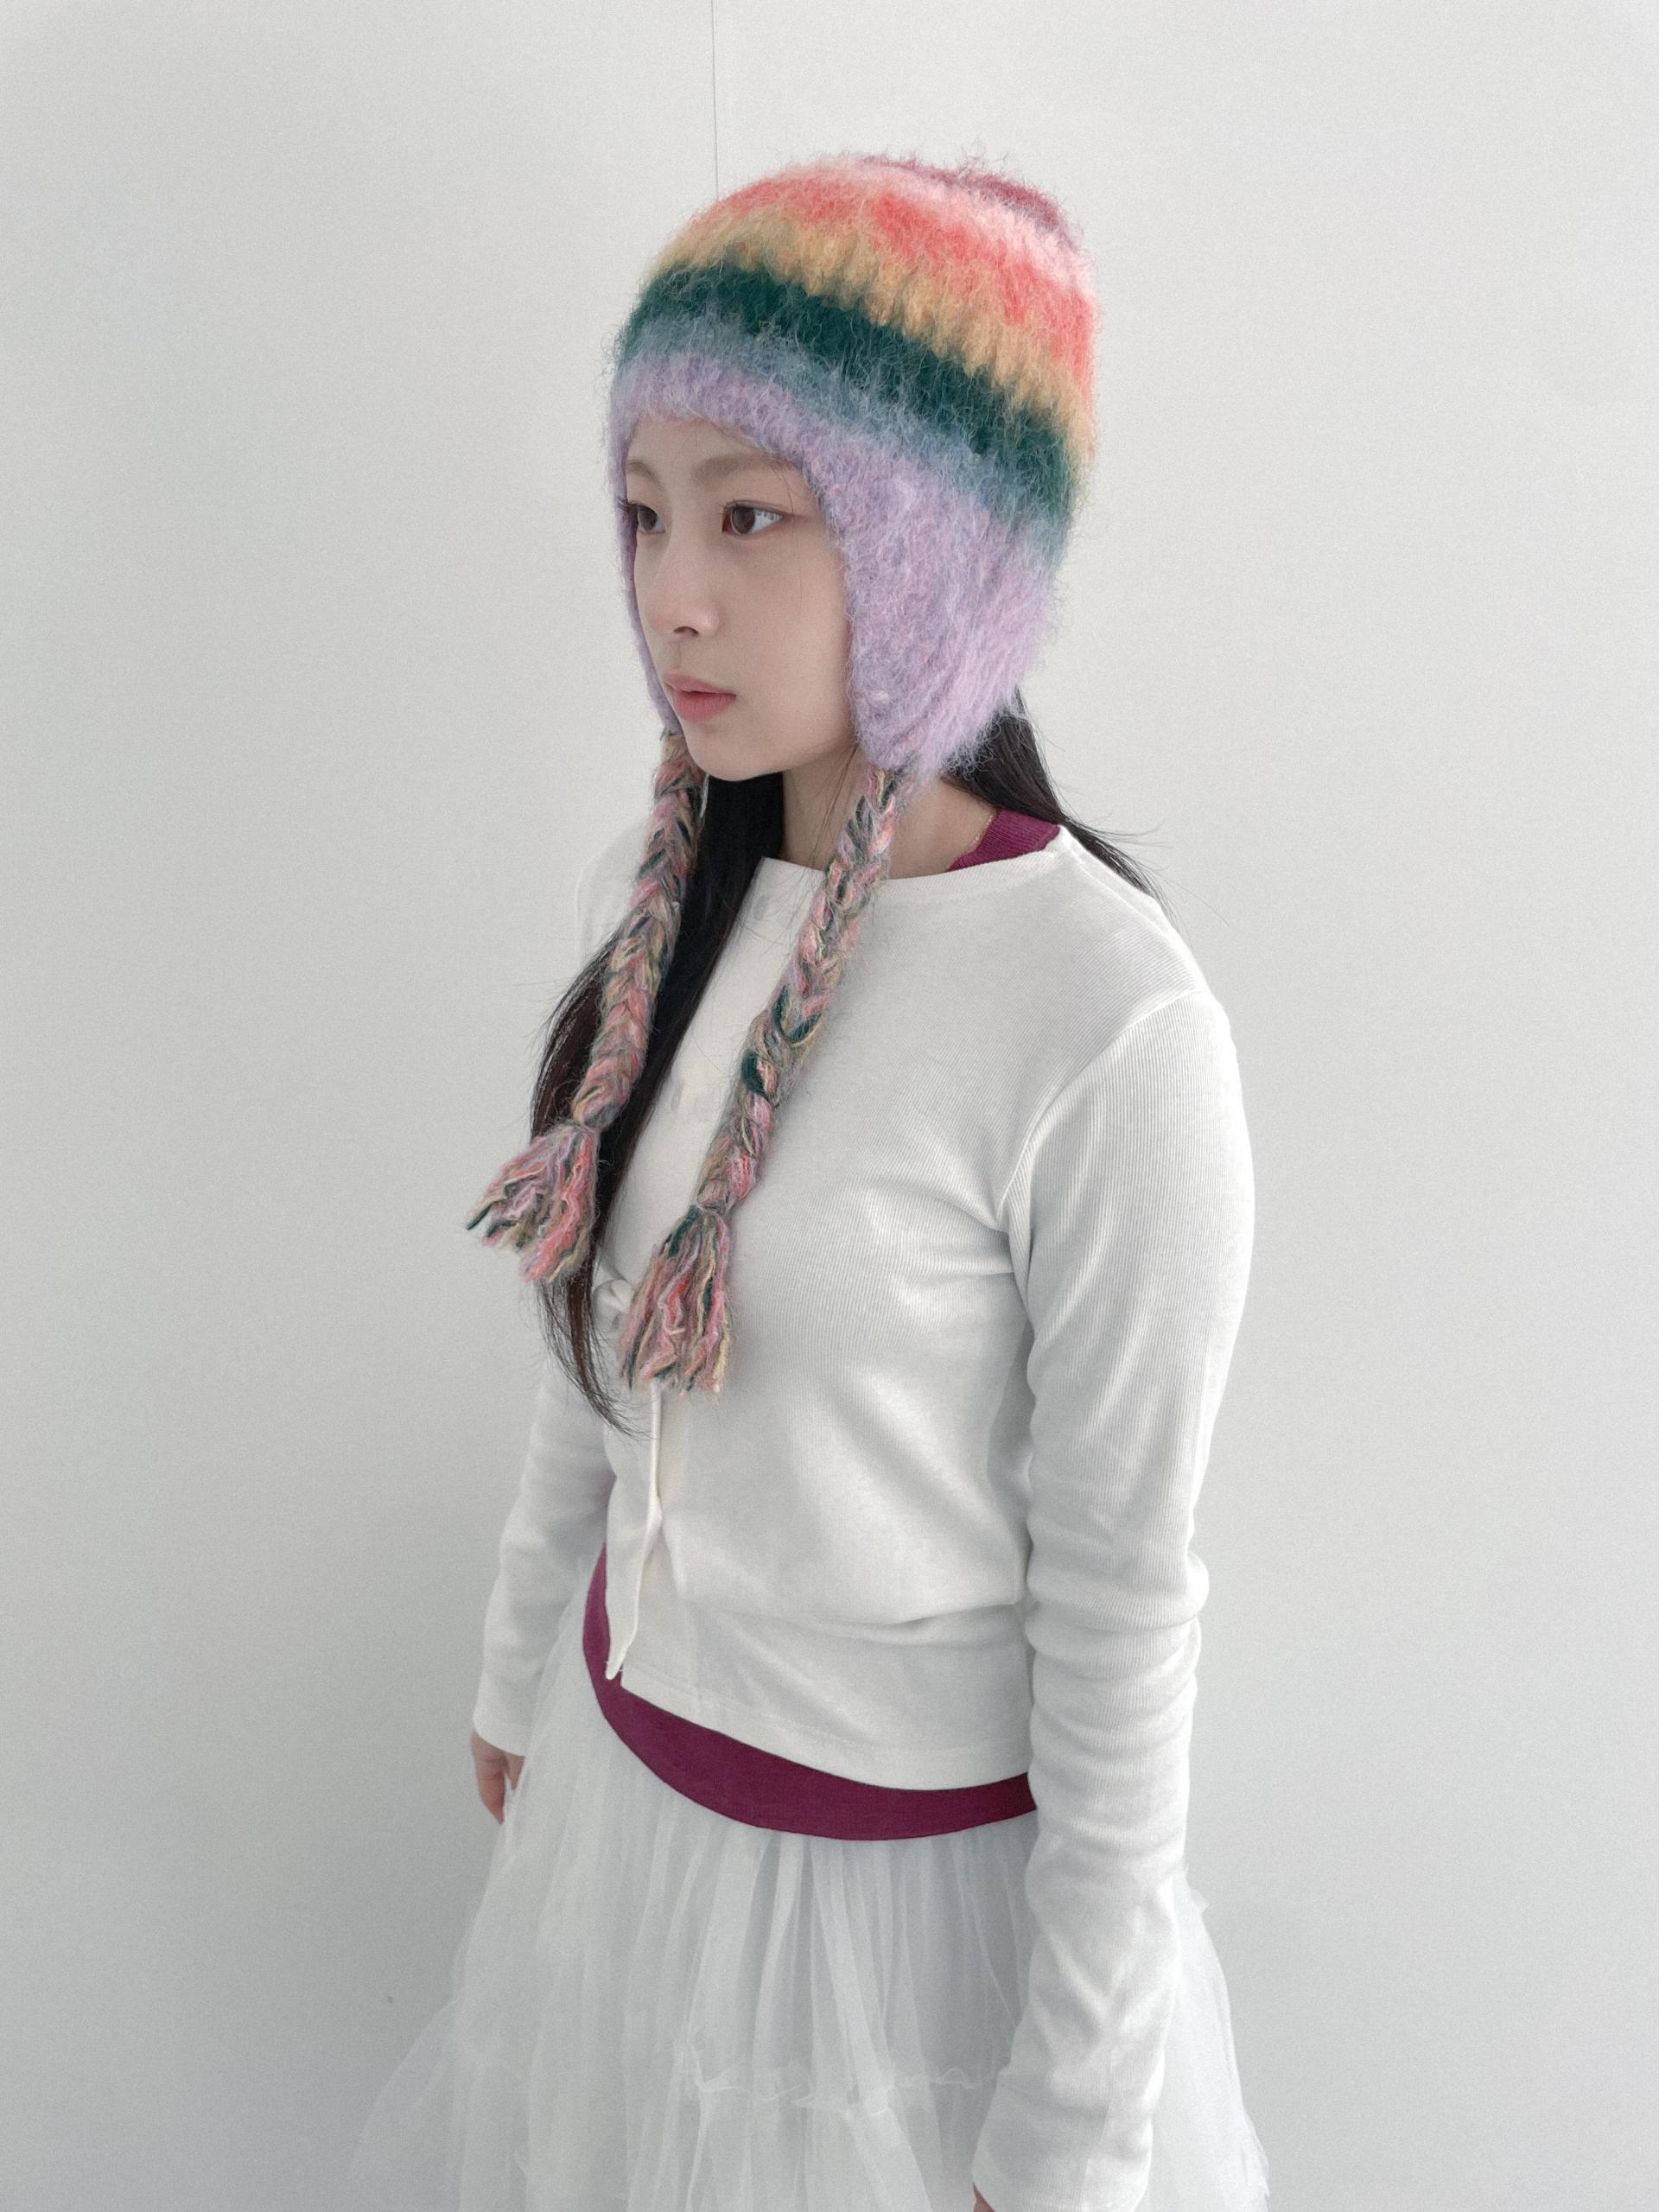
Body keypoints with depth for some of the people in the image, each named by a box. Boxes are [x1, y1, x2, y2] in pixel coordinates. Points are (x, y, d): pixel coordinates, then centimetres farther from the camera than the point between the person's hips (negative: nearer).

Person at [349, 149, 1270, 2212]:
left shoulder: (1110, 1031, -27)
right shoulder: (649, 896, -7)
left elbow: (1124, 1607, -19)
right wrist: (520, 1665, 17)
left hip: (916, 1854, -6)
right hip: (621, 1770, 6)